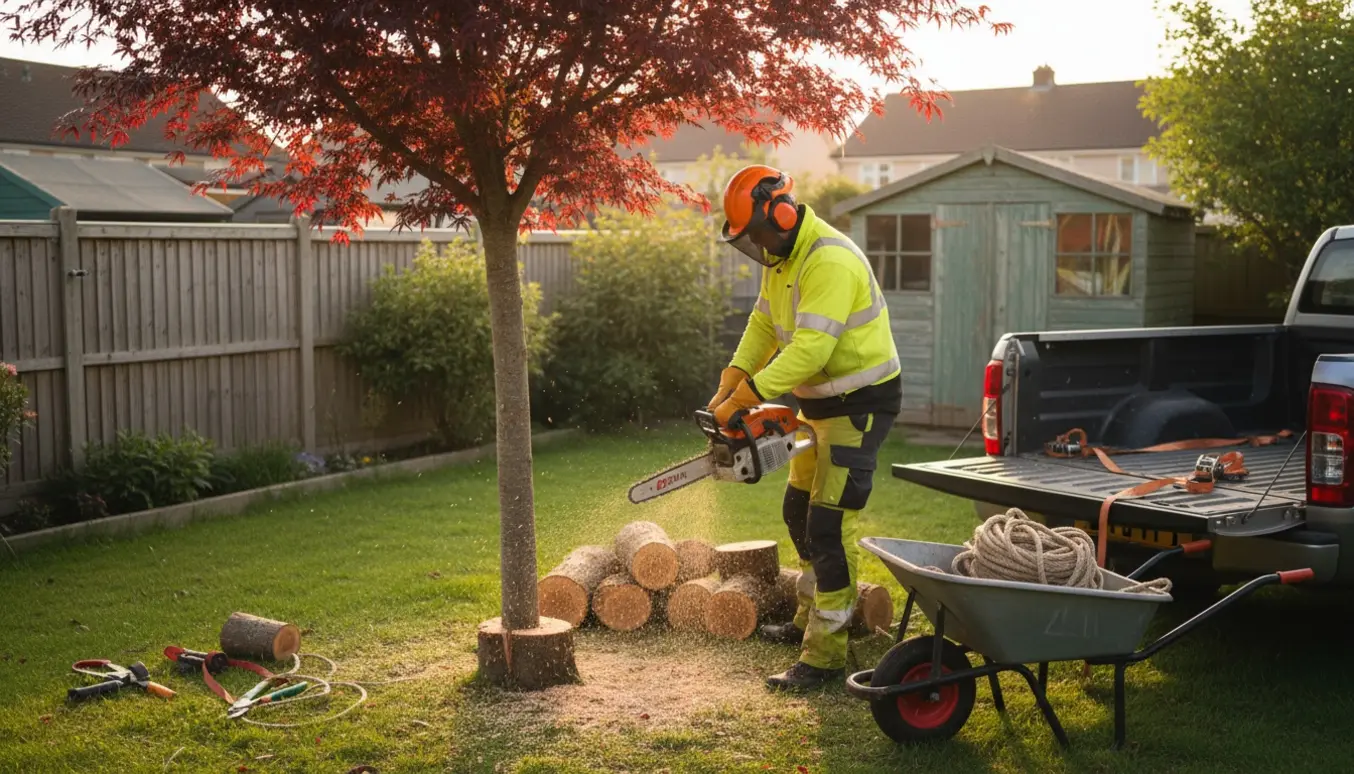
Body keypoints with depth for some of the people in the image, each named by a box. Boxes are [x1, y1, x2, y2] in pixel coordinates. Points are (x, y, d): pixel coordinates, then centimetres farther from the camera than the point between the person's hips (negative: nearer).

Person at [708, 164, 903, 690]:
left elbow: (810, 349, -33)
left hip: (861, 404, -10)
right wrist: (728, 384, 0)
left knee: (829, 525, -11)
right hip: (819, 401, 10)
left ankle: (825, 654, -5)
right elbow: (763, 325, 11)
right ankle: (810, 620, 36)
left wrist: (747, 397, -31)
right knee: (799, 512, 19)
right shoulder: (781, 257, 5)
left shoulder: (830, 262, -27)